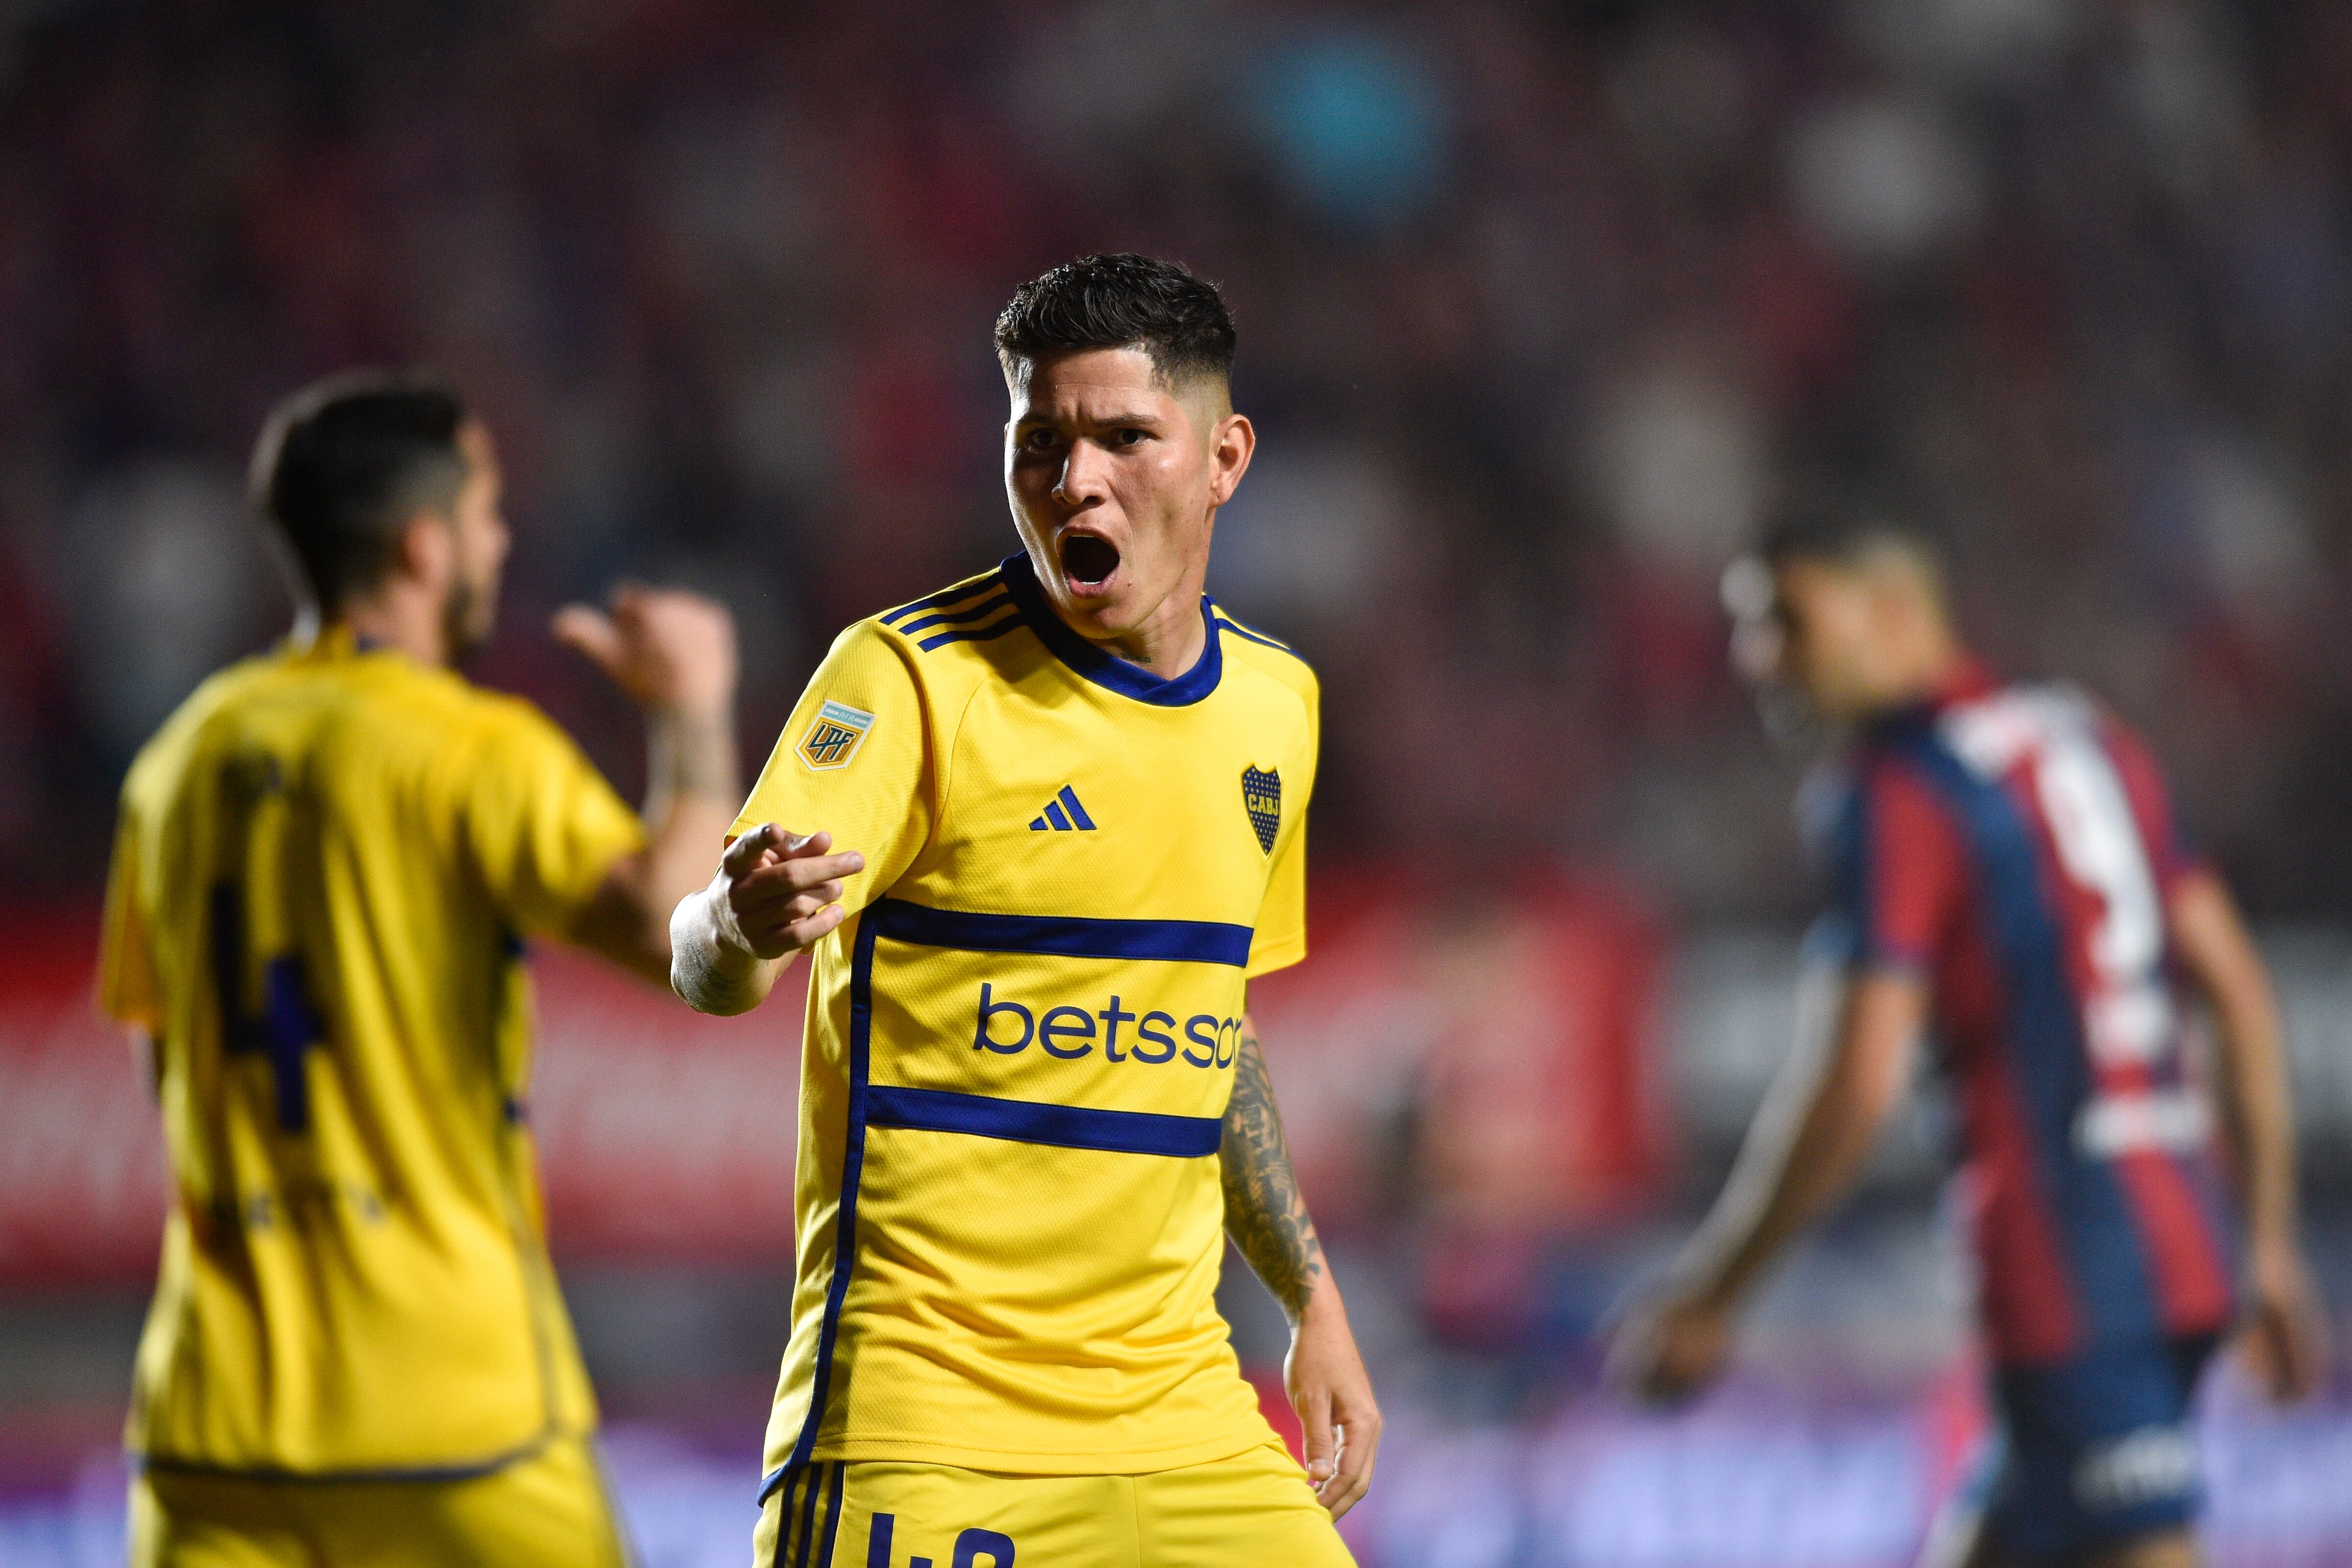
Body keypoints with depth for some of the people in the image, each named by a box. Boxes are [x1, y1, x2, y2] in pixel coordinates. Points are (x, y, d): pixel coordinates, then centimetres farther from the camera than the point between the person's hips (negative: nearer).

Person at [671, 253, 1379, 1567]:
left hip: (1178, 1399, 6)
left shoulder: (1274, 702, 10)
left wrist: (1311, 1299, 20)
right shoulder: (913, 675, -9)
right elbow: (708, 969, -21)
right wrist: (744, 925, -43)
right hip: (921, 1399, -6)